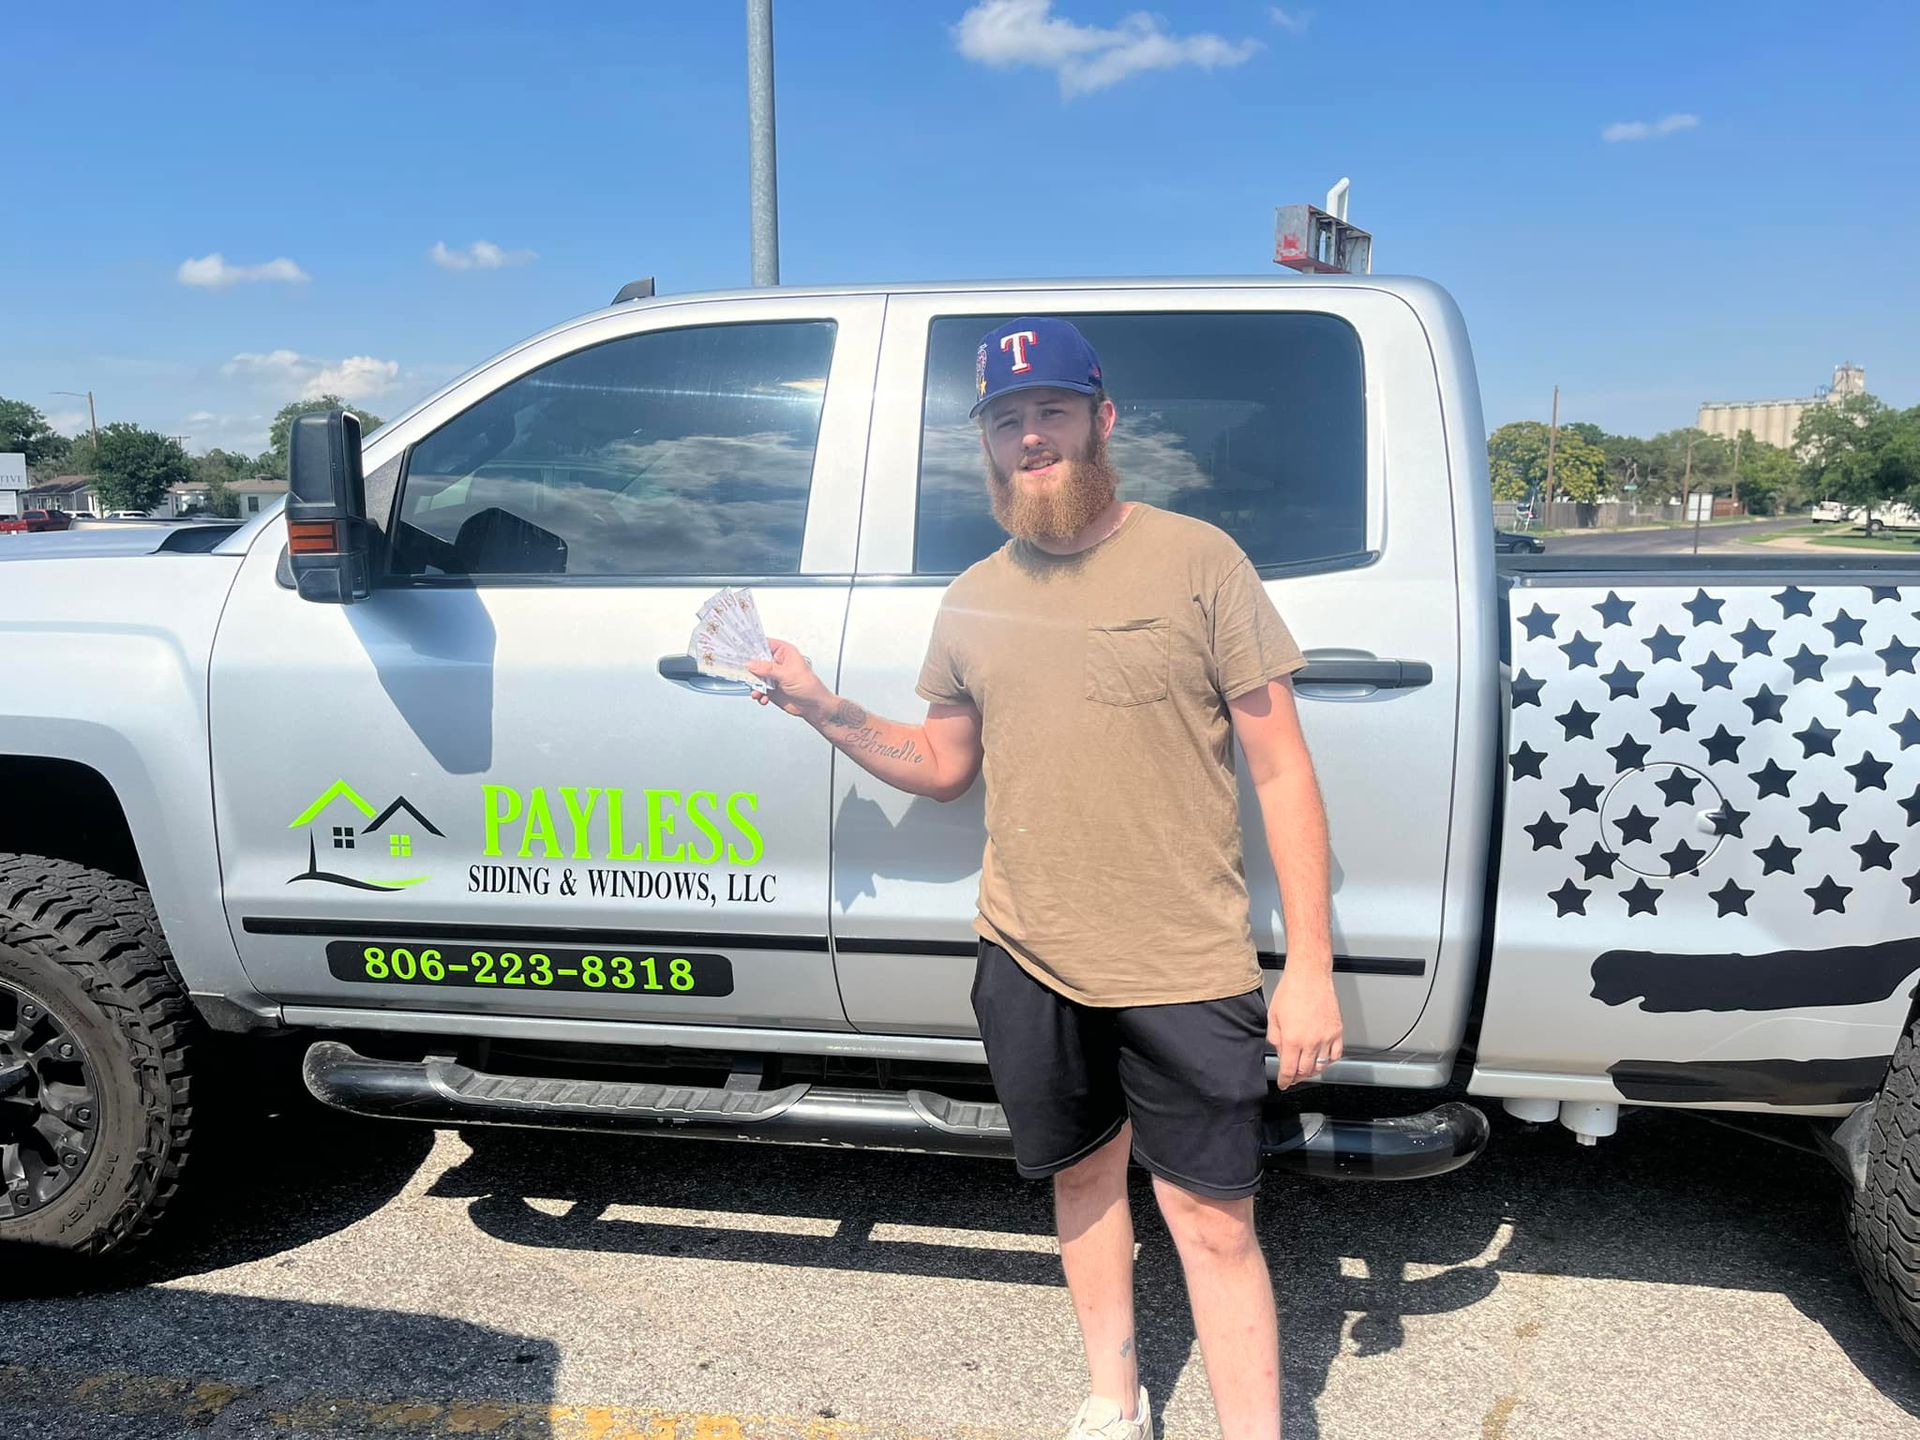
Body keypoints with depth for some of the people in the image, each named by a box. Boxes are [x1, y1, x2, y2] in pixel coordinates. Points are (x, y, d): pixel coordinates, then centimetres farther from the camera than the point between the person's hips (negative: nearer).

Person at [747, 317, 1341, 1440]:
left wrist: (1310, 967, -11)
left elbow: (1282, 770, -7)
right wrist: (825, 711, 2)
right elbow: (944, 766, 18)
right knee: (1085, 1175, 21)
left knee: (1213, 1223, 2)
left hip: (1185, 970, -5)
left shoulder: (1196, 559, -7)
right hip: (1029, 965, 5)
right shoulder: (974, 599, 7)